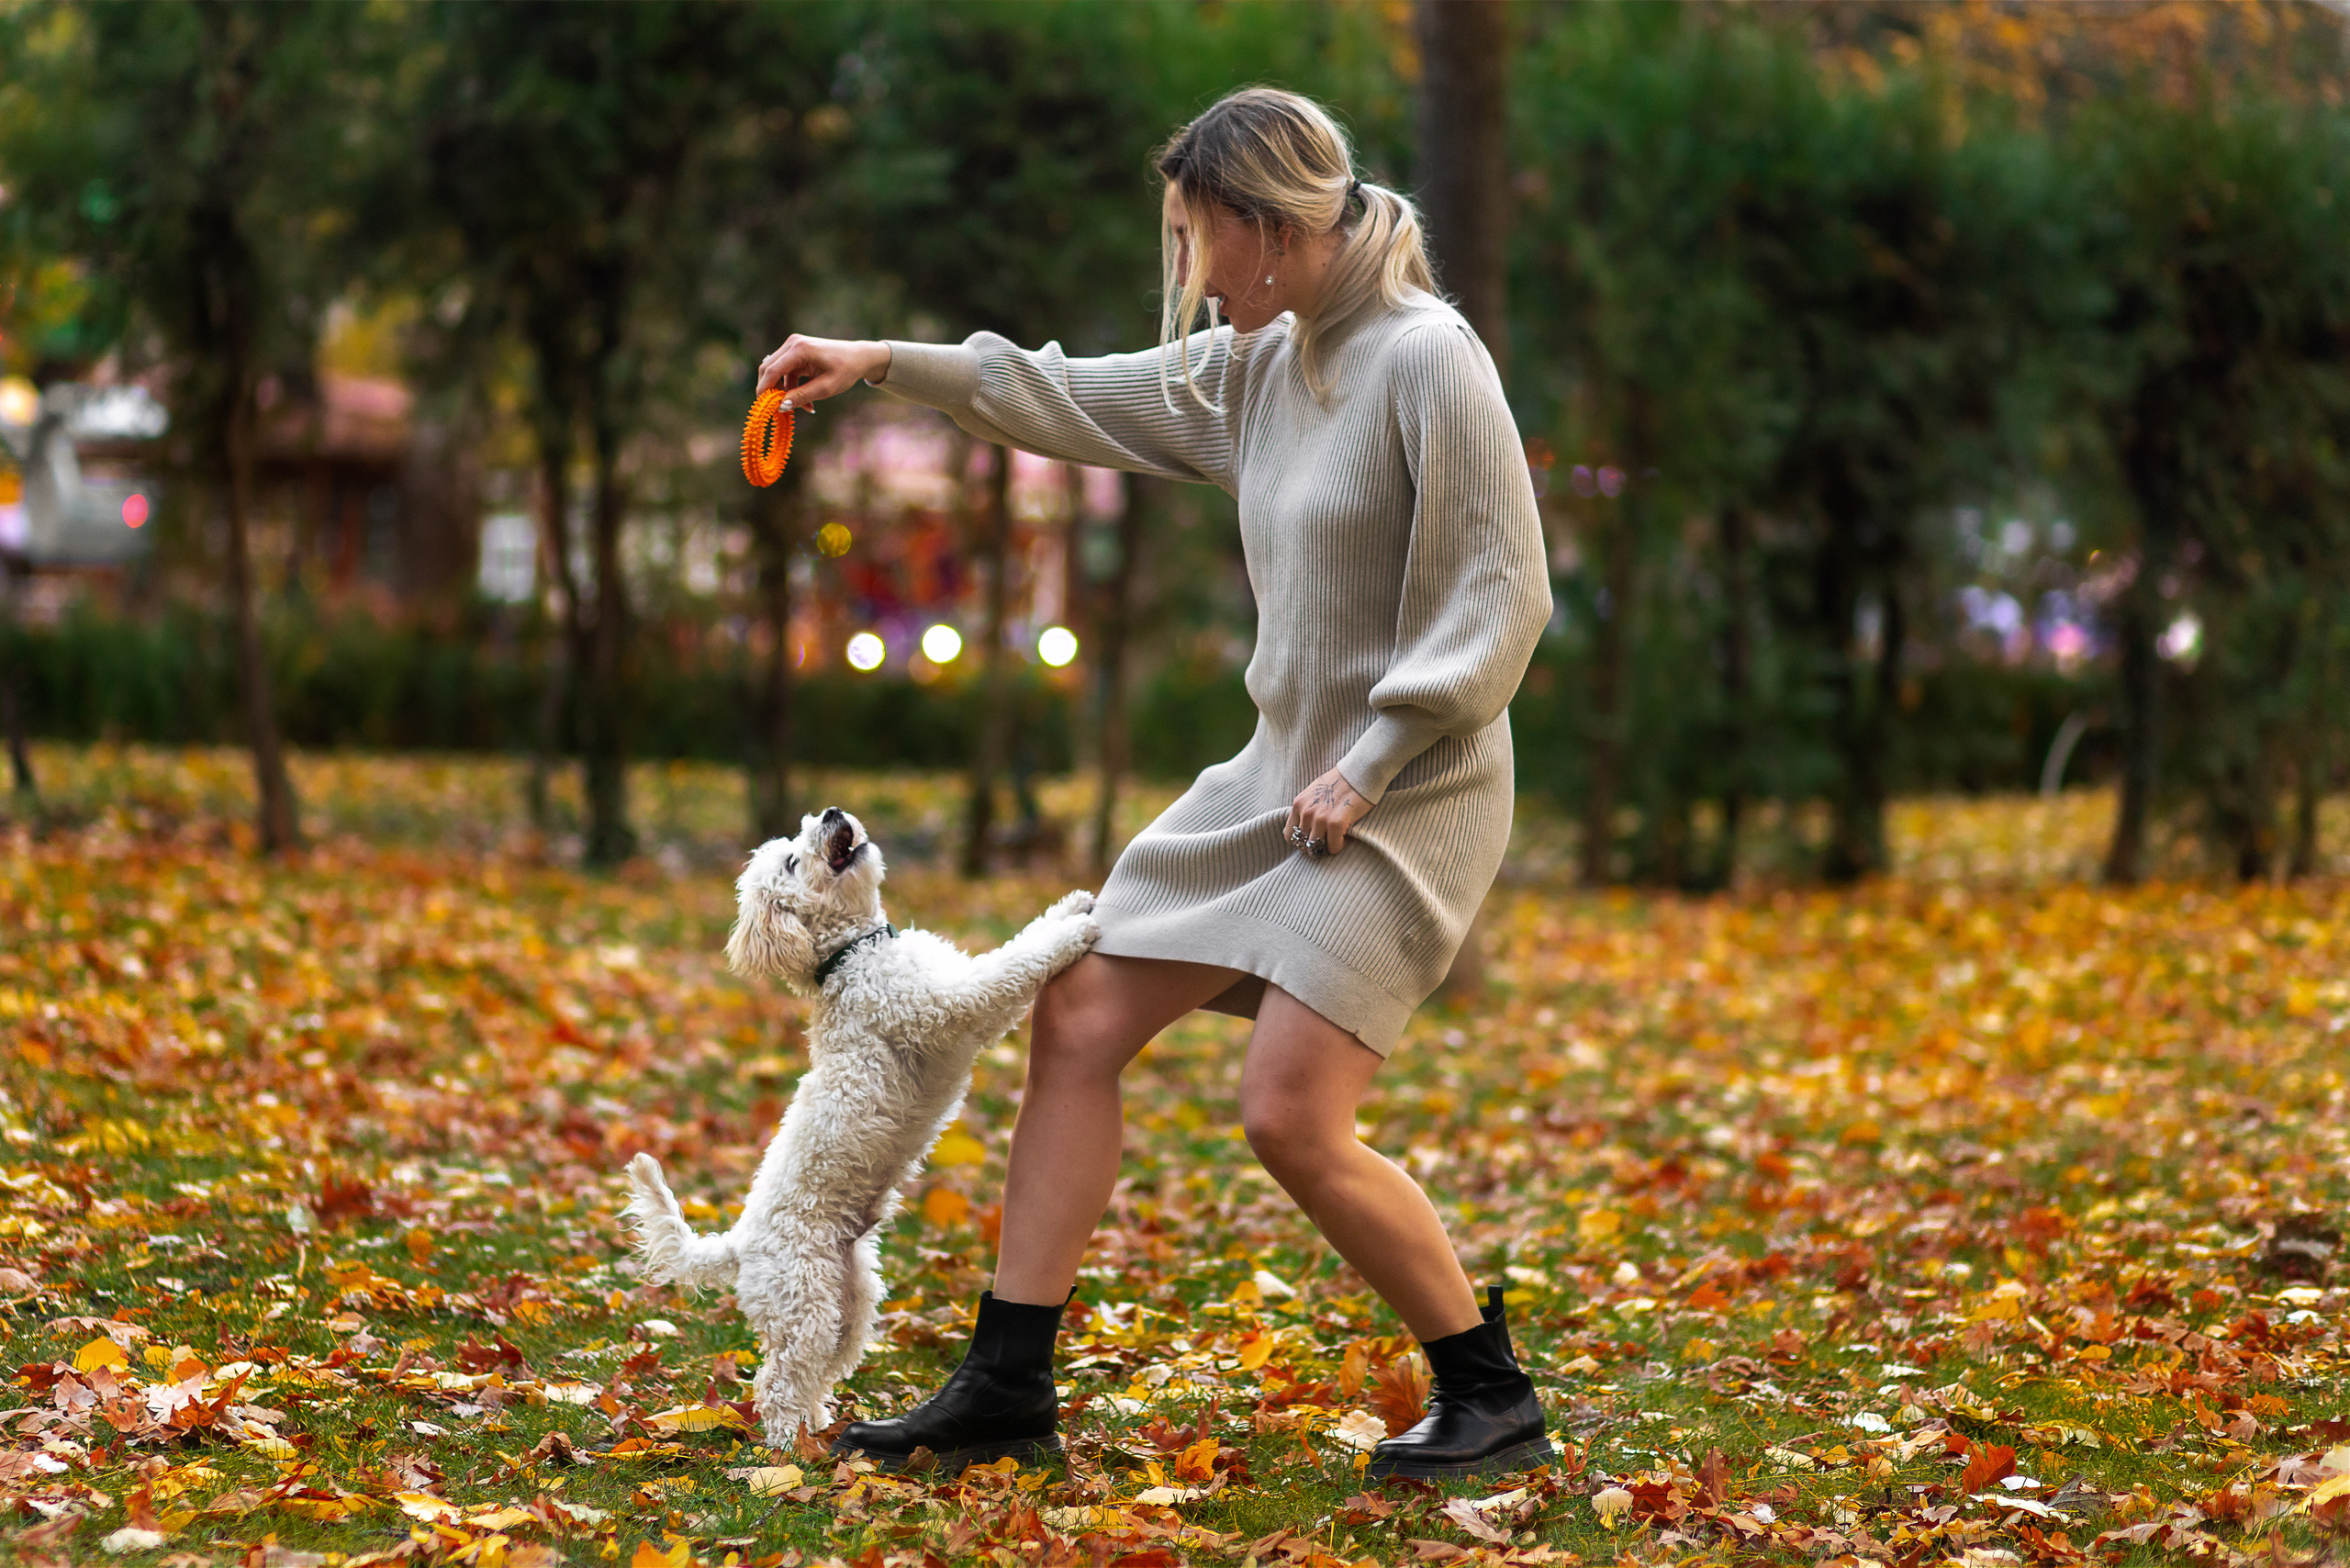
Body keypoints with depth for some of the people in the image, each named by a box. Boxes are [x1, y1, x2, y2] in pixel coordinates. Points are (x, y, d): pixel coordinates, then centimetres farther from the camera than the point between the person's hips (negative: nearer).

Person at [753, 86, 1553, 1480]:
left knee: (1291, 1119, -17)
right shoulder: (1257, 363, 9)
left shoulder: (1428, 357, -16)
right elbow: (1080, 403, 22)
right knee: (1079, 1022, 4)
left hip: (1408, 796, -9)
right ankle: (1007, 1391, 11)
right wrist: (888, 364, 15)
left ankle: (1492, 1399, 3)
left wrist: (1369, 767, -16)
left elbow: (1502, 598, -18)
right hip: (1281, 774, 9)